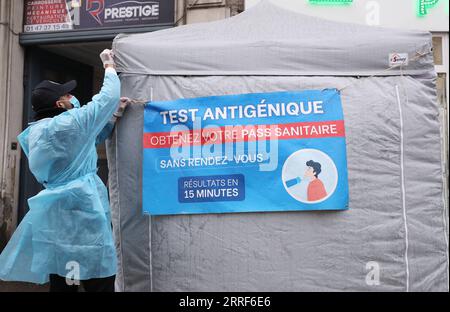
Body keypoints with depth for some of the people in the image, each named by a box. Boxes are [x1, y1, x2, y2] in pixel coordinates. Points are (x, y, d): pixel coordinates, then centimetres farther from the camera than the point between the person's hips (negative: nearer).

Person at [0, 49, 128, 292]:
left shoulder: (37, 132, 14)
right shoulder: (68, 123, -14)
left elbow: (90, 137, 21)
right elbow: (107, 97, -6)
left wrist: (115, 114, 19)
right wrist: (109, 66, 10)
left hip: (56, 210, 9)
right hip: (80, 211, -9)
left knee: (62, 282, 16)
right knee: (100, 280, -1)